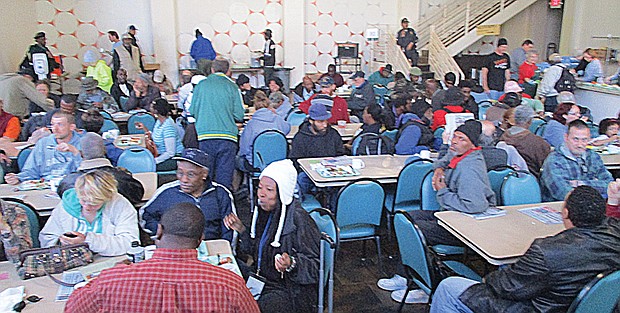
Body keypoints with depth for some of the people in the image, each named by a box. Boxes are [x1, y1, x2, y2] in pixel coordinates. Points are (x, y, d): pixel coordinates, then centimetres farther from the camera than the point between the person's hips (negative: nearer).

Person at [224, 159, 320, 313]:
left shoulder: (299, 219, -21)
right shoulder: (265, 211, 3)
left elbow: (314, 264, -18)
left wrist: (291, 264, -35)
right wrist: (241, 230, 5)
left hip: (290, 292, -7)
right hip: (263, 280, 7)